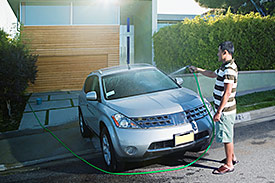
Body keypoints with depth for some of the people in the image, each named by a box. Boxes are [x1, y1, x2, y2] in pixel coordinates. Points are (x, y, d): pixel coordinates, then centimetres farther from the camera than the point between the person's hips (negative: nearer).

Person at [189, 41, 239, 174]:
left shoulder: (229, 69, -22)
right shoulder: (225, 67, 11)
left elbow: (227, 93, -27)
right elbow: (213, 74, 31)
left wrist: (219, 112, -26)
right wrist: (197, 70, 36)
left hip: (225, 110, -10)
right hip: (225, 109, 10)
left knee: (226, 137, -1)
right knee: (228, 135, 22)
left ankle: (229, 165, 10)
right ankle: (232, 157, 36)